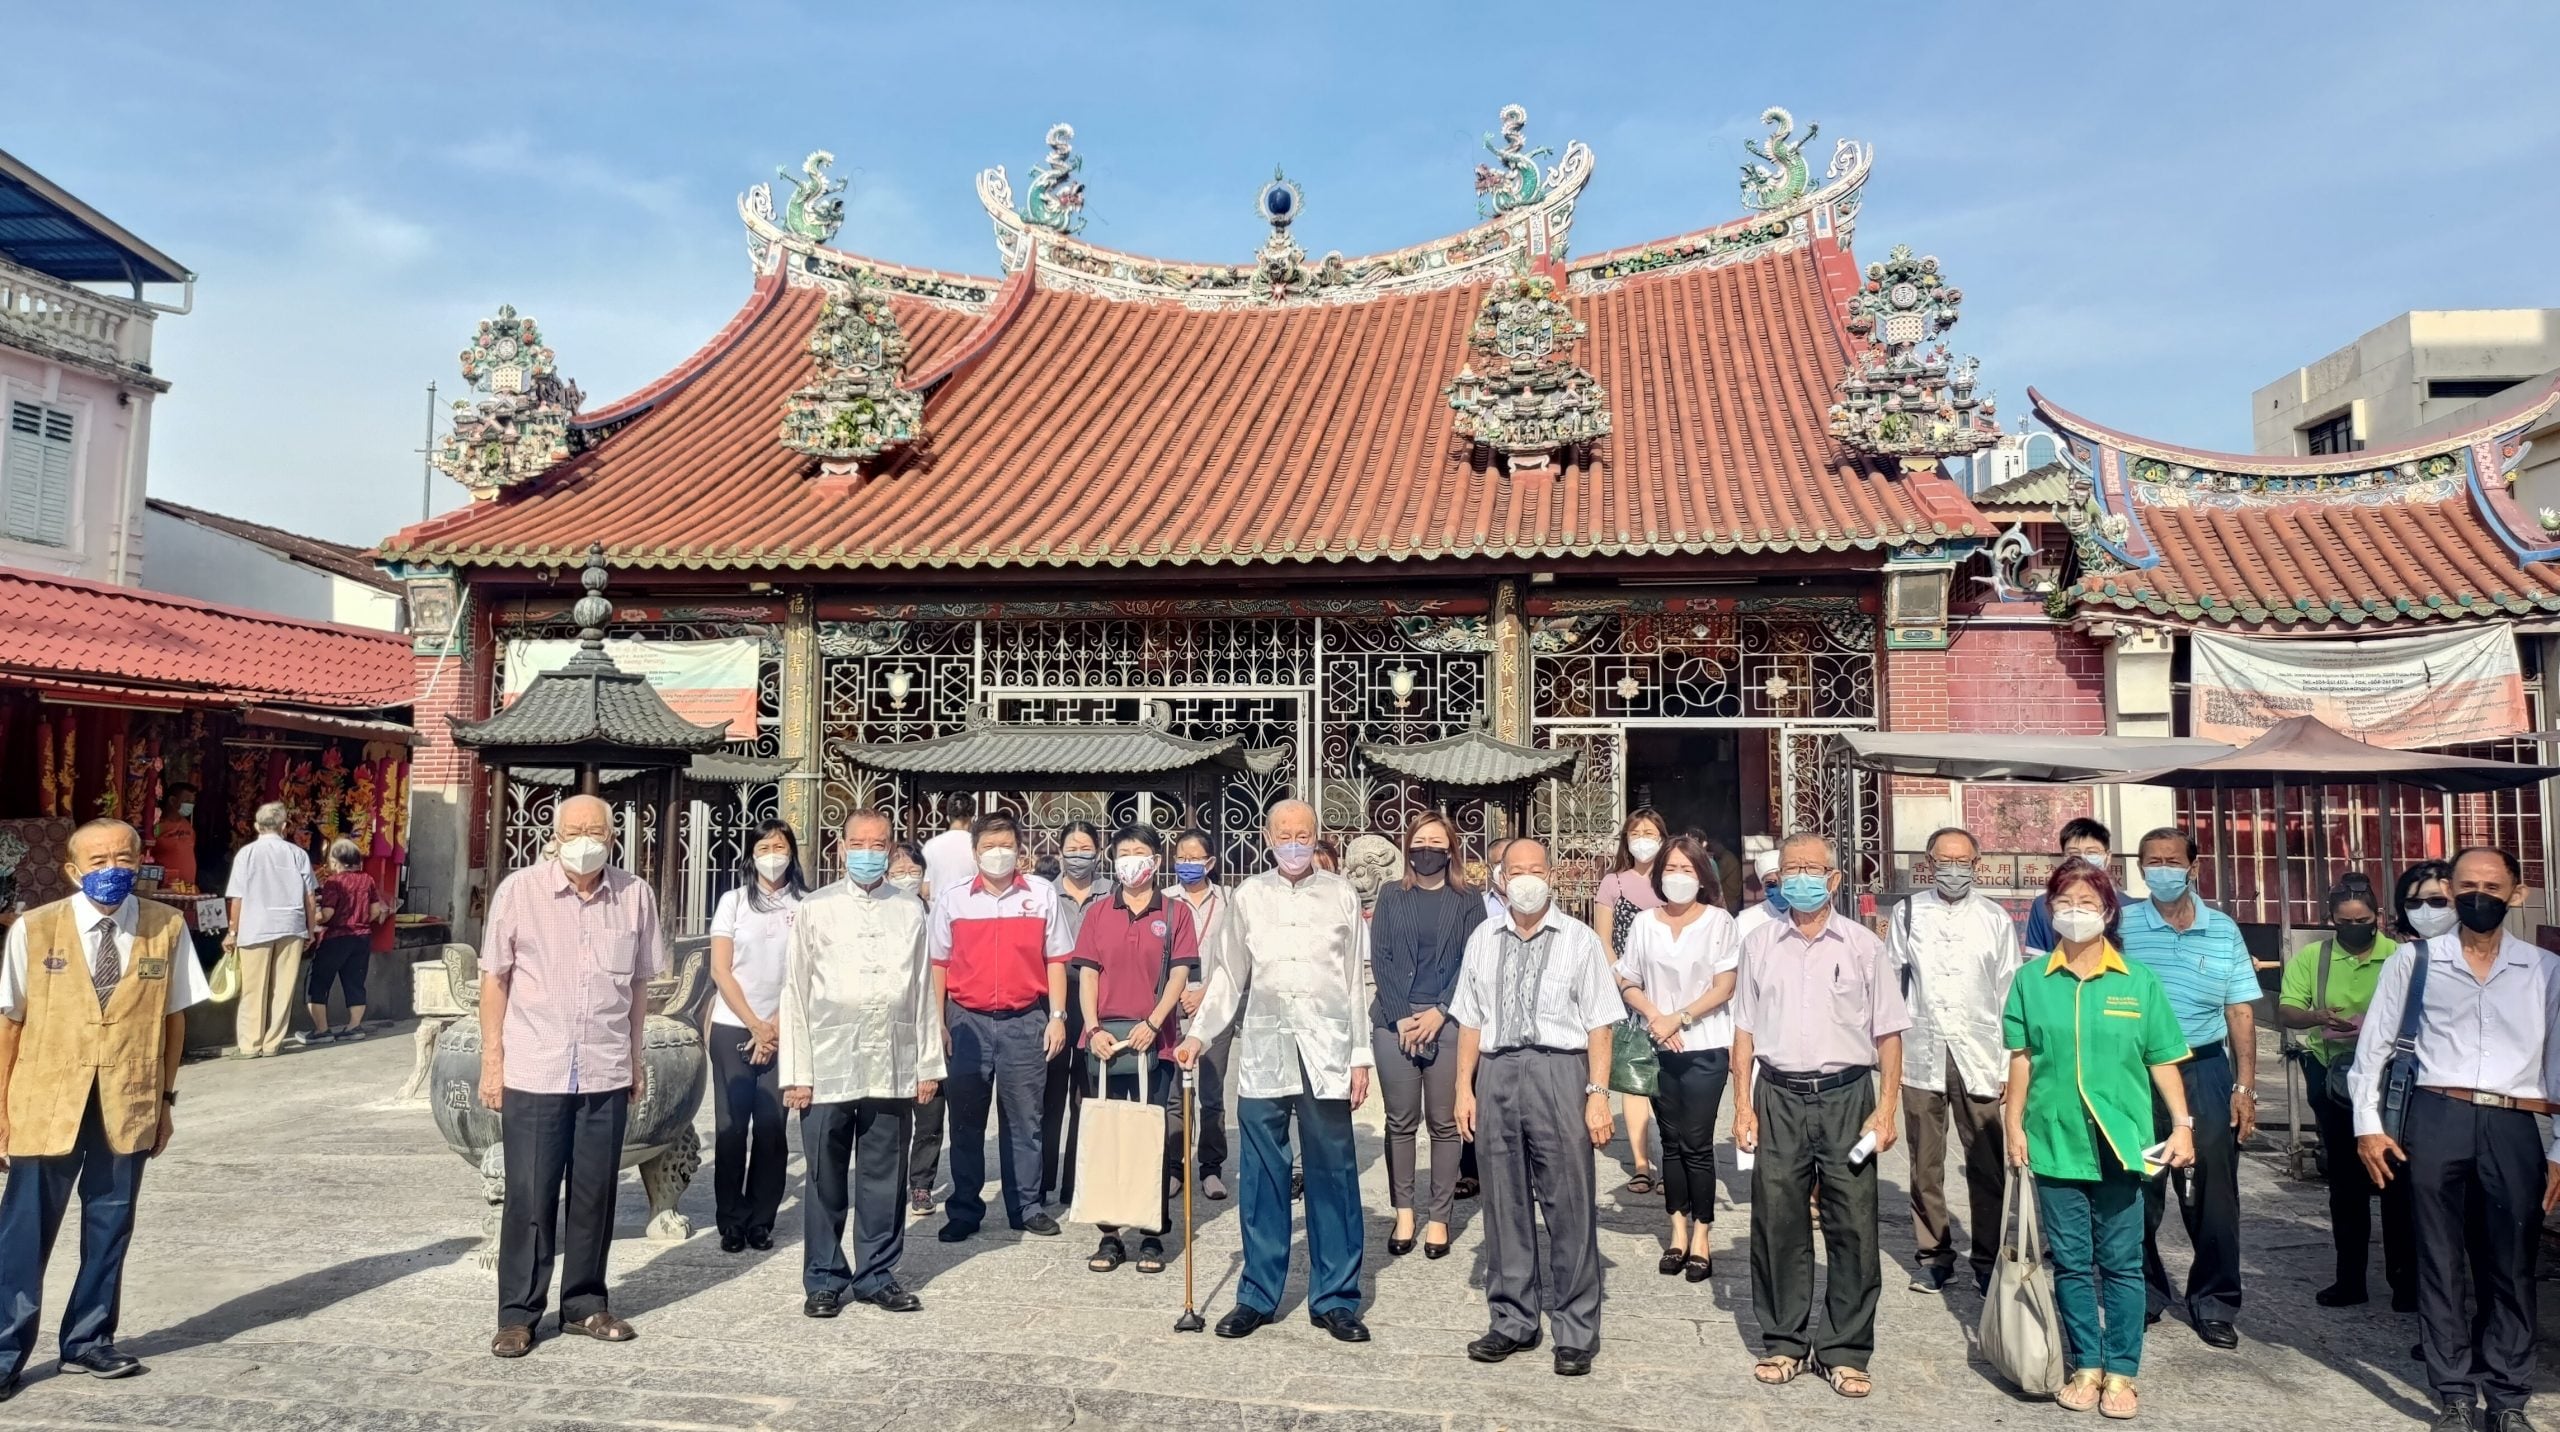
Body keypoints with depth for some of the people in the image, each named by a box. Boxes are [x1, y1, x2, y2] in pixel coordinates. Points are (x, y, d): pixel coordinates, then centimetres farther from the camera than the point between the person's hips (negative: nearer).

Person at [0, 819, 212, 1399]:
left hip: (129, 1105, 2)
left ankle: (87, 1342, 29)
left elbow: (173, 1016, 3)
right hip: (47, 1103, -2)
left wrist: (165, 1097, 5)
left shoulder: (167, 928, -3)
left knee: (109, 1229, 13)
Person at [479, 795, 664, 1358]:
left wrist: (637, 1060, 13)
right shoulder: (519, 890, -5)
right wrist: (492, 1059, -1)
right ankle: (517, 1315, 18)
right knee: (529, 1199, 4)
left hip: (606, 1075, 2)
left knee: (594, 1196, 11)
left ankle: (584, 1304, 25)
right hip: (533, 1073, -2)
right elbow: (494, 978, 1)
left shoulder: (636, 895, 1)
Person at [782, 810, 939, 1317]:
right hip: (828, 1068, -1)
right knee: (826, 1181, 6)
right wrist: (796, 1073, -2)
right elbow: (794, 994, 2)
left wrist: (929, 1064, 8)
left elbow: (923, 991, 10)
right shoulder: (815, 910, 3)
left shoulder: (910, 910, 8)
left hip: (893, 1069, 2)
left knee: (884, 1178, 8)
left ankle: (877, 1276, 21)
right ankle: (824, 1280, 20)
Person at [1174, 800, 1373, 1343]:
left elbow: (1356, 980, 6)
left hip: (1326, 1053, -1)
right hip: (1263, 1053, 1)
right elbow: (1229, 976, 12)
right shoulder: (1248, 897, 8)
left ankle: (1335, 1298, 14)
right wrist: (1199, 1034, 2)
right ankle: (1258, 1295, 18)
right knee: (1263, 1179, 6)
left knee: (1332, 1177, 3)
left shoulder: (1341, 896, 6)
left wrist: (1361, 1055, 3)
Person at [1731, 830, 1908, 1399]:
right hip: (1778, 1098, 1)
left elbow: (1888, 1032, 3)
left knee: (1852, 1226, 1)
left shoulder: (1862, 945, 3)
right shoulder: (1760, 945, 8)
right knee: (1777, 1224, 5)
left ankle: (1845, 1351, 14)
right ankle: (1784, 1342, 19)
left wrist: (1886, 1109, -4)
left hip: (1846, 1096, -1)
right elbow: (1744, 1032, 10)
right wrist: (1743, 1107, 5)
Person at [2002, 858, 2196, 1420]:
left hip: (2119, 1142, -1)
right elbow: (2021, 1058, 4)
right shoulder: (2031, 980, 2)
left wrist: (2182, 1125, -4)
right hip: (2055, 1141, 1)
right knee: (2071, 1263, 9)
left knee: (2121, 1263, 5)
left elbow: (2162, 1061, 3)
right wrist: (2014, 1124, 1)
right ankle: (2085, 1366, 21)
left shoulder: (2139, 982, 1)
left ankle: (2120, 1372, 17)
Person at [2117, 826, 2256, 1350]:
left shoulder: (2223, 930, 5)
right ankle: (2144, 1294, 23)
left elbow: (2240, 1013, 6)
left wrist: (2245, 1087, 2)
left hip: (2204, 1072, 1)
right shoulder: (2121, 925, -1)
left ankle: (2214, 1303, 19)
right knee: (2136, 1193, 8)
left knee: (2212, 1195, 4)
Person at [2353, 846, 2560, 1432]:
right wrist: (2368, 1124, 1)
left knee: (2511, 1266, 8)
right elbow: (2374, 1043, 6)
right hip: (2437, 1121, -1)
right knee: (2441, 1262, 5)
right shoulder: (2414, 960, 4)